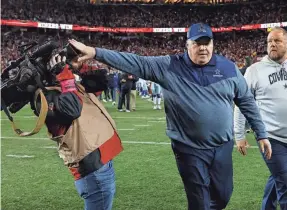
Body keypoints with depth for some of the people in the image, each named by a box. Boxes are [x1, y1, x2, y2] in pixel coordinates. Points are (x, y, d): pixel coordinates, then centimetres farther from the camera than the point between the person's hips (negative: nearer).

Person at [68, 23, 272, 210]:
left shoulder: (229, 68, 0)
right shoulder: (169, 66, -8)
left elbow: (247, 101, 7)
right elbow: (135, 62, -13)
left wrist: (261, 134, 8)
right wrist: (95, 52, -22)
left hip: (223, 146, 3)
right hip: (190, 149, -3)